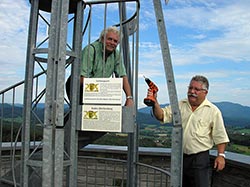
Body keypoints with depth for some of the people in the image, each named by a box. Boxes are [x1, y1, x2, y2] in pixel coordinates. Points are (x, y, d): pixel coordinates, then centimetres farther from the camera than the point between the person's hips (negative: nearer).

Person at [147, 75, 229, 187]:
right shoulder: (179, 105, 7)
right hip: (179, 157, 4)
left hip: (200, 158, -4)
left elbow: (220, 136, -1)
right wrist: (155, 102, -18)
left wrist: (221, 155, -9)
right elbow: (162, 116, -1)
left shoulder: (213, 111, -2)